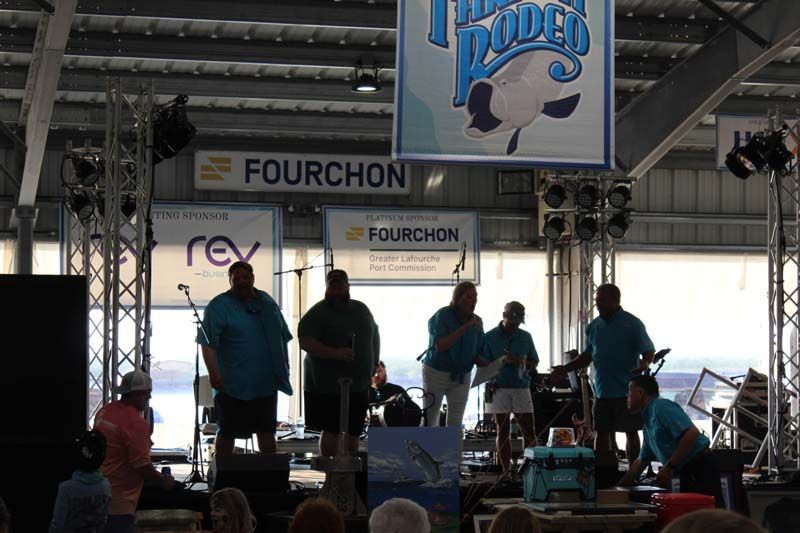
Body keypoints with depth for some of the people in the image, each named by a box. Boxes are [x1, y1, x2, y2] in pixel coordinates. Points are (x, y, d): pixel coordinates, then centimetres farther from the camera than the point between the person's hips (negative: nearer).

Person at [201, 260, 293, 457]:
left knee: (267, 432, 12)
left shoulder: (267, 302, 12)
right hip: (233, 386, -5)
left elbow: (283, 338, 20)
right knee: (227, 433, 1)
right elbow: (208, 344, -15)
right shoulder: (219, 306, -6)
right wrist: (213, 373, -25)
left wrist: (284, 367, 15)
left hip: (266, 383, 5)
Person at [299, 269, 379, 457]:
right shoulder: (317, 313, -6)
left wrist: (375, 364, 15)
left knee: (353, 433, 10)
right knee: (331, 431, -5)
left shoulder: (361, 310, 13)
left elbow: (375, 335, 24)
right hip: (327, 386, -5)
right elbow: (305, 342, -16)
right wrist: (335, 353, -26)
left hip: (359, 384, 6)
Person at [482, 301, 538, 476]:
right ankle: (506, 470, 6)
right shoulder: (490, 337, 2)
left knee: (529, 431, -4)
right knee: (502, 431, 3)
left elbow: (534, 363, 14)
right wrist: (503, 361, -18)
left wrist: (521, 362, -8)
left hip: (521, 388, 2)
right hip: (498, 388, -2)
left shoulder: (525, 337, 10)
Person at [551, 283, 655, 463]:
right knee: (601, 432, 8)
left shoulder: (632, 324, -6)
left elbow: (649, 351, -6)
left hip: (627, 391, -5)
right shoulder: (594, 326, 11)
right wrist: (565, 369, 12)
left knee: (631, 432, 1)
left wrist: (645, 363, -28)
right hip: (602, 391, 6)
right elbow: (588, 355, 20)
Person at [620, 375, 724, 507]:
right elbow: (641, 461, 33)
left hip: (700, 469, -10)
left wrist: (669, 467, -20)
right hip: (687, 473, 10)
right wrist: (620, 486, 35)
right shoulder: (648, 422, 21)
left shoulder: (661, 406, -10)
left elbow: (692, 433, -22)